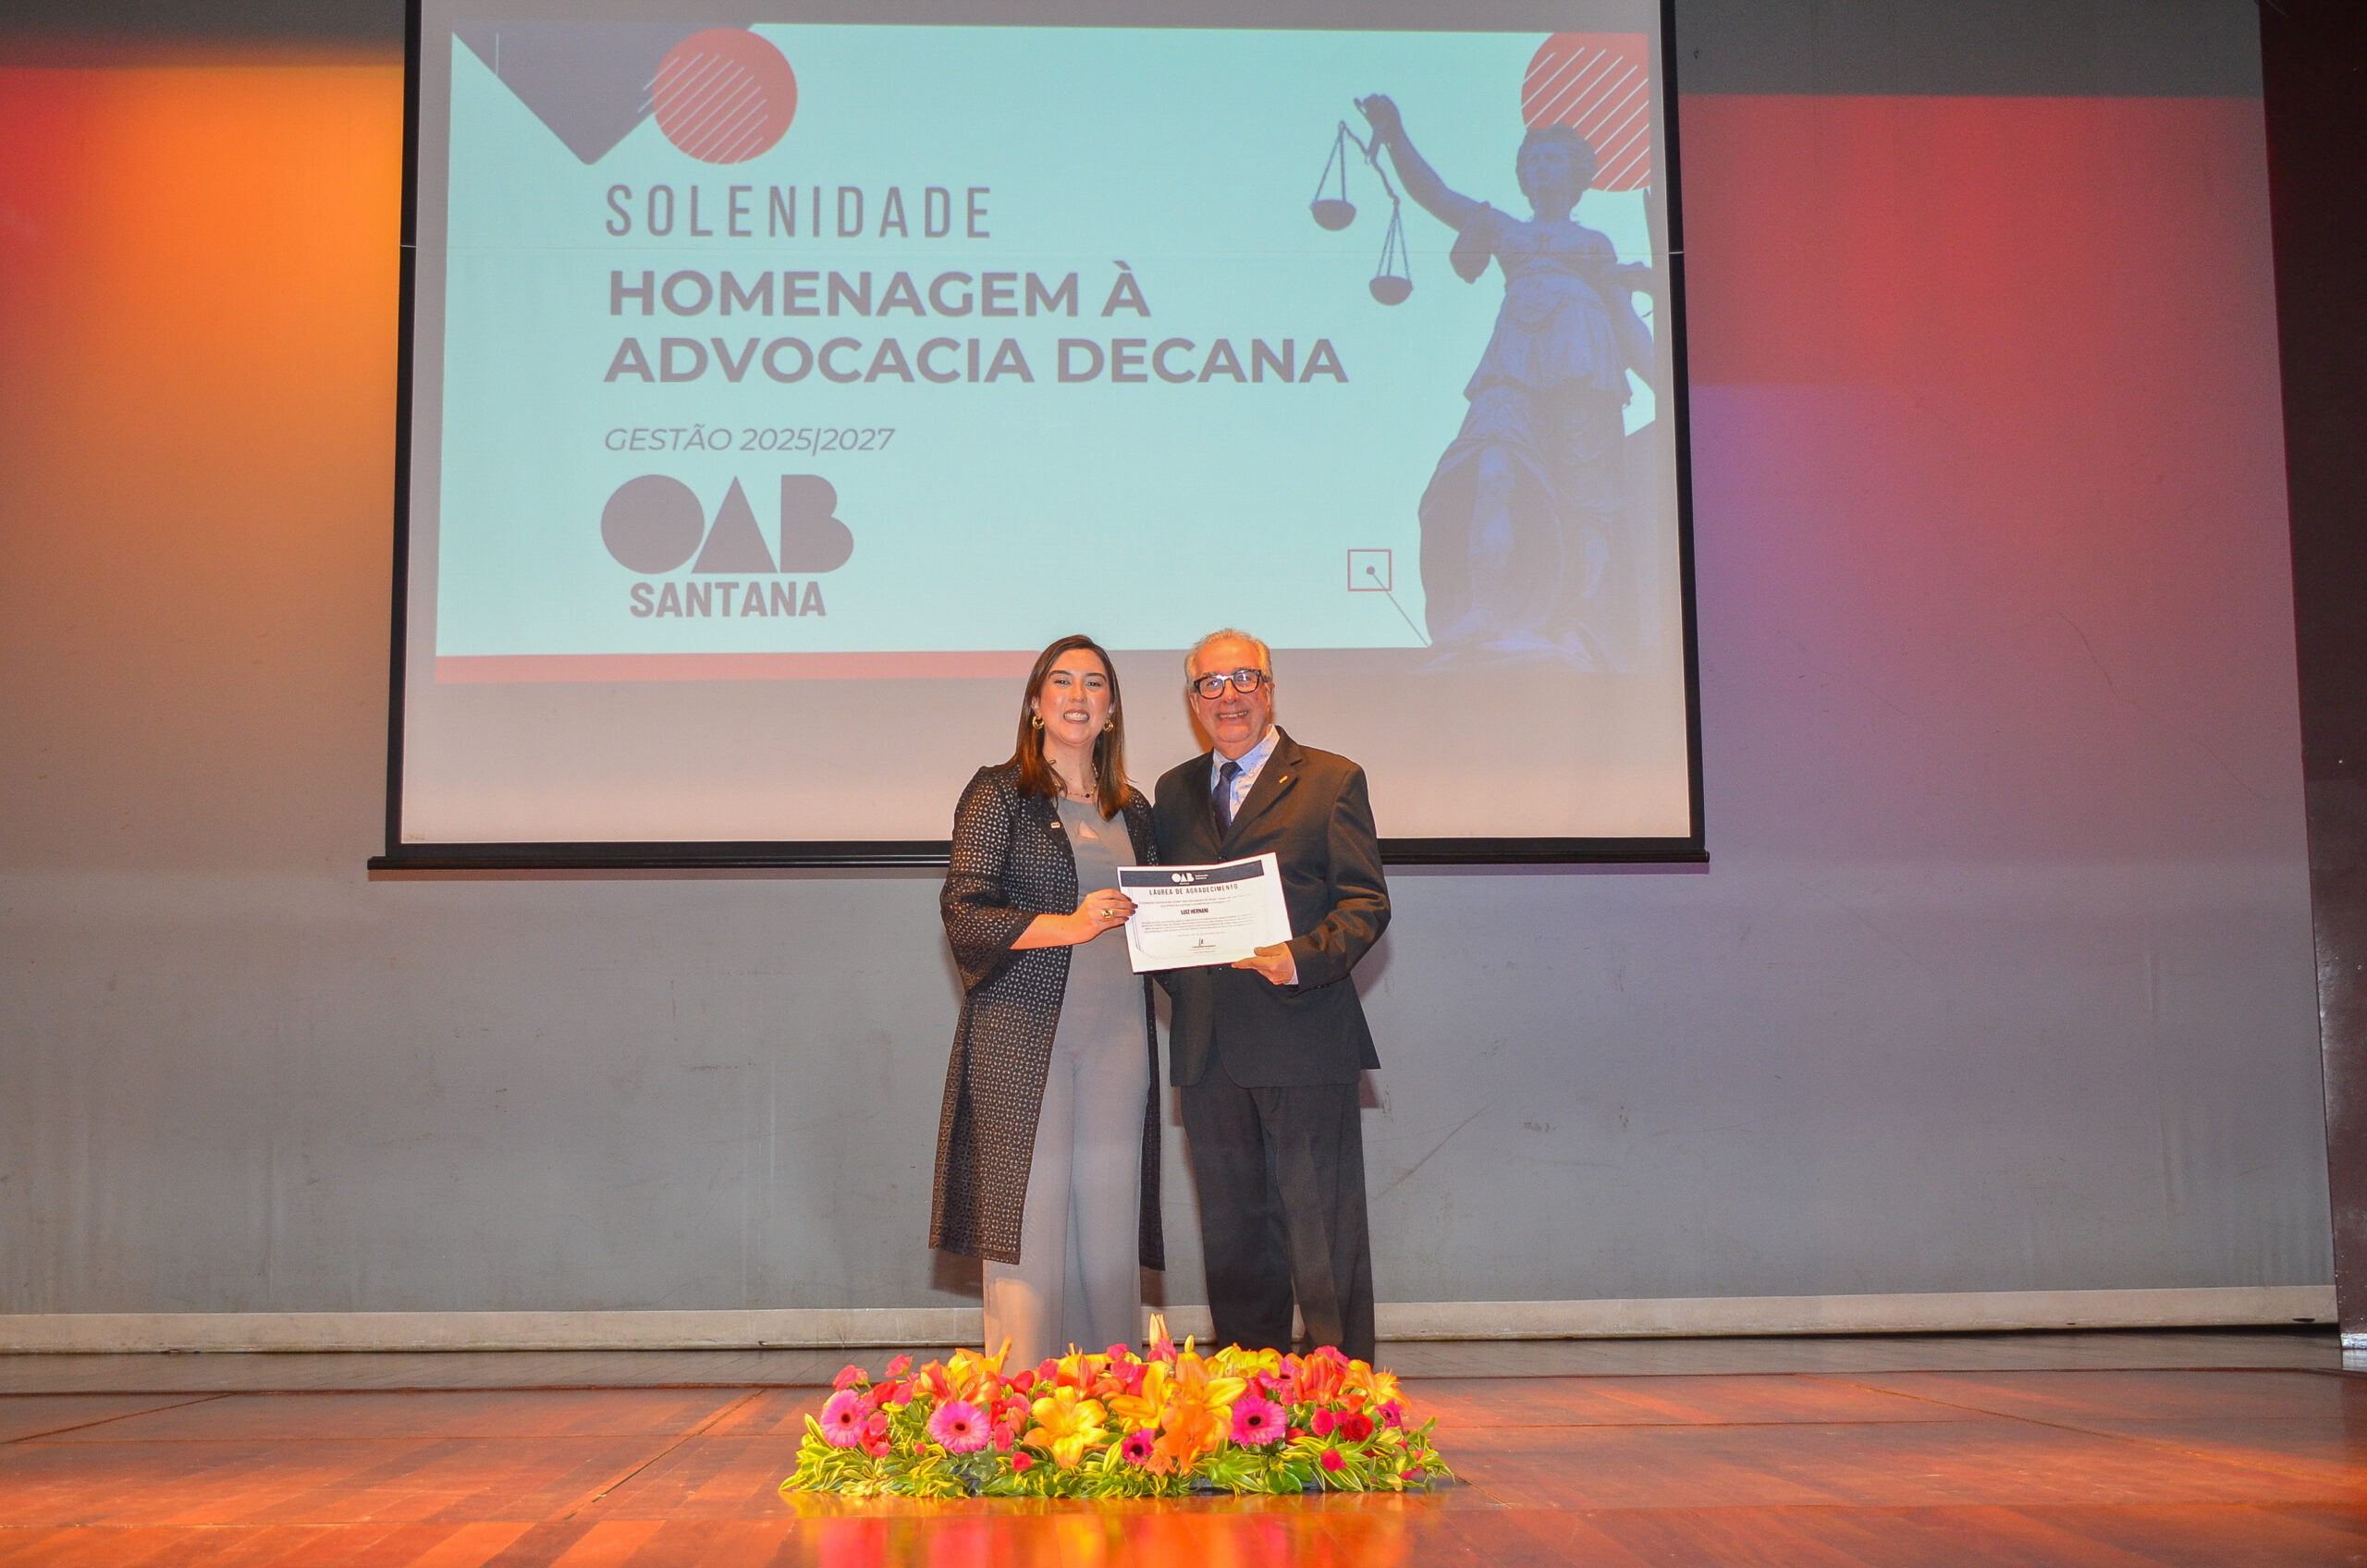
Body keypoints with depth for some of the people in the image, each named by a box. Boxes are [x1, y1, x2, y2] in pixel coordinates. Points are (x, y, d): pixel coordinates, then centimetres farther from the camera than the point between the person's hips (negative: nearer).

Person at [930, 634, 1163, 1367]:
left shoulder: (1133, 810, 18)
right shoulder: (1000, 792, 2)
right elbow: (964, 911, -7)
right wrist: (1067, 926, -18)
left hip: (1118, 1035, 5)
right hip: (1023, 1033, -5)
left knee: (1111, 1220, 4)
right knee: (1028, 1218, -6)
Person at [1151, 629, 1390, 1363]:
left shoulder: (1331, 781, 3)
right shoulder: (1173, 792, 17)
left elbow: (1366, 903, -4)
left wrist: (1303, 957, -21)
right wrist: (1168, 959, -2)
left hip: (1303, 1039, -5)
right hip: (1208, 1047, 5)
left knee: (1323, 1229, -4)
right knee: (1231, 1233, 11)